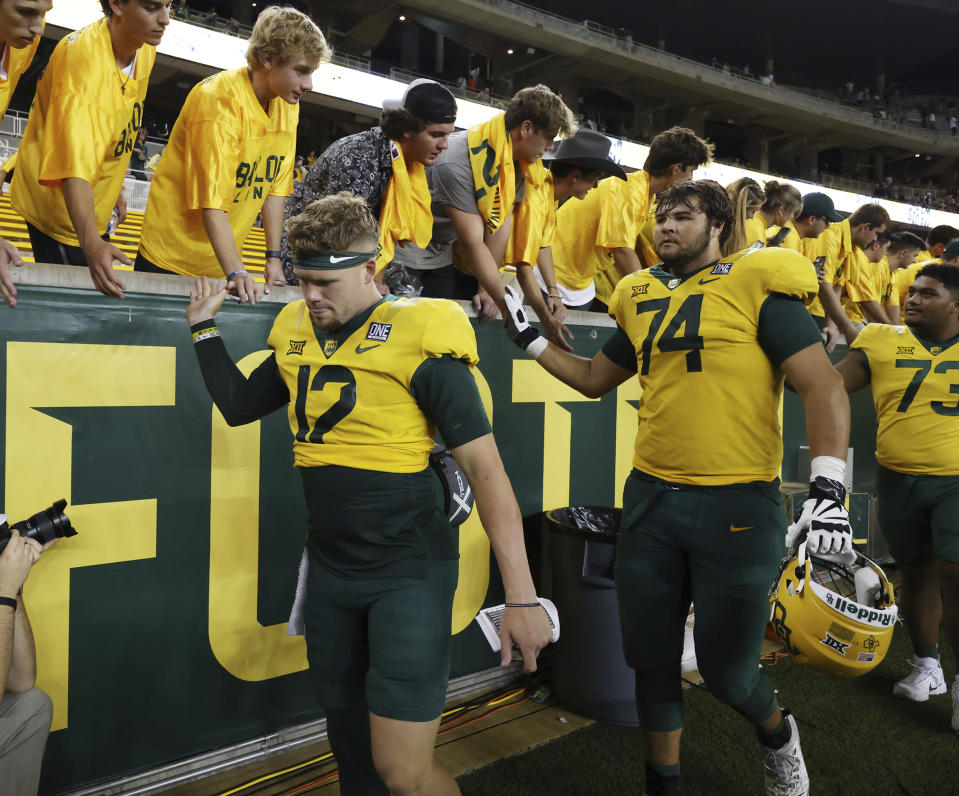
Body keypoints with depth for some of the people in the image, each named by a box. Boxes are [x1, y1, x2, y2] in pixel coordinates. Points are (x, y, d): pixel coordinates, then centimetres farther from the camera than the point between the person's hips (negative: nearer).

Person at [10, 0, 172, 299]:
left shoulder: (146, 50, -5)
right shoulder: (84, 60, -32)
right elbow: (76, 166, -43)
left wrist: (113, 189, 16)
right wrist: (91, 244, -56)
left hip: (97, 204, 8)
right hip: (60, 205, -8)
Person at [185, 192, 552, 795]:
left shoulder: (419, 340, -15)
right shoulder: (298, 333, 6)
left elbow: (484, 466, -17)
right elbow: (238, 404, 23)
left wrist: (522, 595, -21)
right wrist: (205, 327, 14)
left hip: (410, 572, -6)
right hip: (331, 567, 6)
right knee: (348, 735, 20)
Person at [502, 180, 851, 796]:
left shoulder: (757, 288, -4)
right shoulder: (643, 300, 12)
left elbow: (824, 387, -10)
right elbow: (593, 379, 25)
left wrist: (829, 490, -20)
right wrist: (528, 339, 19)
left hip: (738, 504, -5)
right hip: (651, 498, 5)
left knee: (726, 668, 4)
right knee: (652, 657, 13)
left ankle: (778, 734, 40)